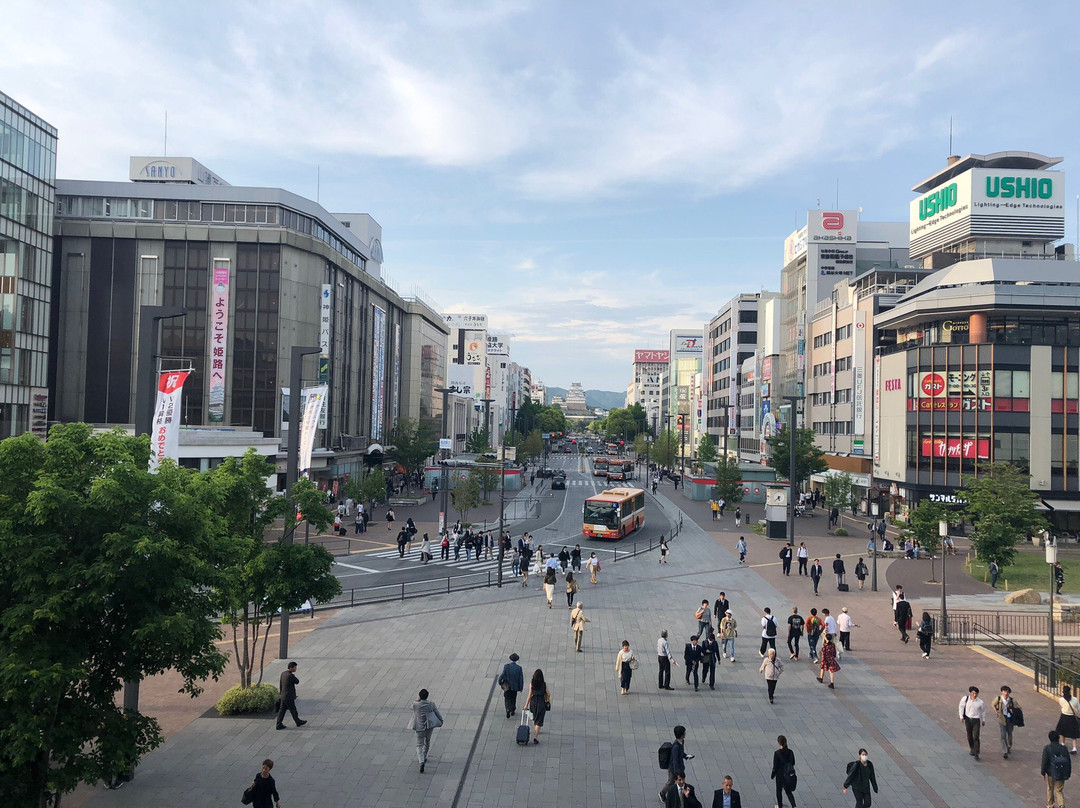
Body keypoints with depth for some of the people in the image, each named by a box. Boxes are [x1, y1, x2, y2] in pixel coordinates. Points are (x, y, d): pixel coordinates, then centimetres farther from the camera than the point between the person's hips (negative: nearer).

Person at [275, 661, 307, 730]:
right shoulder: (291, 676, -24)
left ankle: (279, 725, 12)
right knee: (293, 710, 9)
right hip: (289, 697, -8)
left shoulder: (283, 673, 3)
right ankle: (298, 722, 24)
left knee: (282, 710, 12)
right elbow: (297, 682, -9)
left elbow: (280, 684, 12)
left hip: (283, 695, 8)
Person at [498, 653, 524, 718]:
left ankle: (508, 709, -13)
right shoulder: (519, 668, -13)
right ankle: (512, 710, 30)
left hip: (507, 686, -2)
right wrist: (521, 688, 2)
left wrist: (500, 682, 1)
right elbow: (521, 678, -9)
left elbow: (502, 675, -17)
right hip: (515, 686, 2)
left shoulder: (506, 666, -16)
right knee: (513, 698, 21)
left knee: (507, 698, 10)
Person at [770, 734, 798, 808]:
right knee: (788, 791, 19)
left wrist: (772, 775, -1)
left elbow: (775, 766, -15)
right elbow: (793, 763, 3)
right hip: (789, 775, 4)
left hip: (780, 775, -4)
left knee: (779, 791, 18)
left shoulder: (777, 753, -21)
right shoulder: (790, 752, -9)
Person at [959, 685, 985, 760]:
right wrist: (961, 716, 3)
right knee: (969, 736, 14)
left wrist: (983, 720, 15)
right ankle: (972, 749, 35)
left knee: (976, 737, -8)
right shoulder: (965, 699, -9)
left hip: (976, 720, -2)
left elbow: (983, 711, 7)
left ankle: (976, 753, -3)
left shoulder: (980, 702, -10)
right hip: (968, 719, 2)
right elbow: (961, 707, 7)